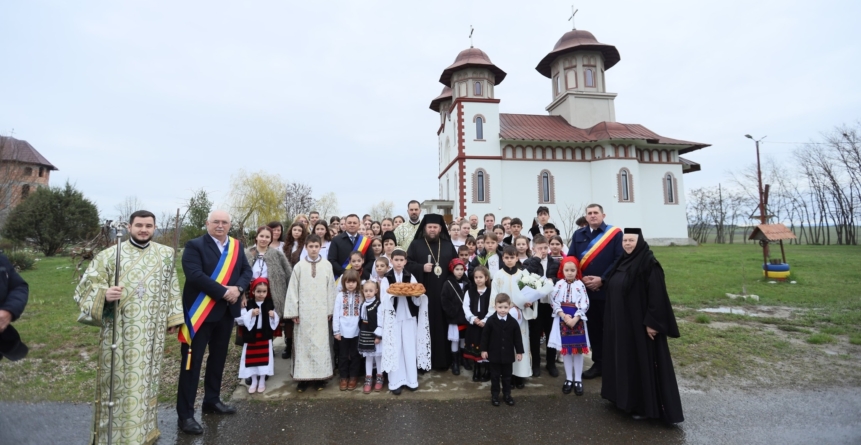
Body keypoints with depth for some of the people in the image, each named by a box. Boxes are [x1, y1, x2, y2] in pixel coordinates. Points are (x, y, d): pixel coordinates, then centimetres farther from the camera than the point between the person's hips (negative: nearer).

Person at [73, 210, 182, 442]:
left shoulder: (166, 254, 4)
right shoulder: (109, 254, -5)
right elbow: (87, 285, -4)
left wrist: (173, 317, 8)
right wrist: (104, 294, -26)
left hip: (151, 332, 3)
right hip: (119, 331, -2)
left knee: (146, 378, 15)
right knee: (118, 380, 7)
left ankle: (144, 429, 31)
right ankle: (113, 432, 24)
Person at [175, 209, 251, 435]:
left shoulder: (237, 246, 8)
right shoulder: (194, 245, -9)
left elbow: (247, 271, 6)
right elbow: (194, 275, -21)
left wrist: (238, 288, -14)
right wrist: (223, 291, -23)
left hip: (226, 311, 6)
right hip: (200, 311, -6)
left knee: (218, 357, 17)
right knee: (192, 361, 1)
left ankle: (212, 400, 34)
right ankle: (185, 414, 12)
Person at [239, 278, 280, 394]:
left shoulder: (270, 304, -1)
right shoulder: (248, 305, -5)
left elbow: (276, 321, 3)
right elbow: (243, 319, -10)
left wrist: (274, 316, -18)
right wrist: (251, 314, -24)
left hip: (265, 335, 0)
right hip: (251, 336, 0)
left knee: (264, 358, 6)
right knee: (252, 358, 7)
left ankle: (262, 381, 23)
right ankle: (254, 381, 24)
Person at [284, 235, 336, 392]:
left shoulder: (327, 265, 0)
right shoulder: (299, 266, 0)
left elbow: (331, 289, 3)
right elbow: (293, 290, 1)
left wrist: (330, 310, 2)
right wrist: (294, 311, -3)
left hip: (321, 311, 0)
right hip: (303, 311, 0)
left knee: (321, 343, 4)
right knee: (303, 343, 5)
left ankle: (320, 377, 14)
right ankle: (303, 377, 15)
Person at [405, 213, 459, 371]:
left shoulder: (448, 246, 12)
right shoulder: (416, 244, 4)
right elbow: (408, 264, -1)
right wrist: (421, 268, -16)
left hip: (443, 292, 2)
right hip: (423, 292, -2)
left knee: (442, 325, 5)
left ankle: (441, 360, 17)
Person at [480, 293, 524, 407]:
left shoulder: (513, 322, -8)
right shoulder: (491, 321, -12)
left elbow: (517, 337, 0)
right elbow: (485, 336, -5)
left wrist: (519, 351, 2)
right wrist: (484, 350, -5)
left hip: (508, 354, 2)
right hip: (494, 354, -1)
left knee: (507, 376, 15)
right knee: (495, 376, 11)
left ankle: (507, 394, 30)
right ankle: (494, 395, 24)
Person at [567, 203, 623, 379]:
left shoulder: (615, 233, -2)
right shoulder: (578, 234, 8)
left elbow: (620, 259, -10)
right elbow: (571, 259, 4)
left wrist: (602, 279, -16)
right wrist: (581, 279, -10)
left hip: (608, 288, -3)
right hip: (586, 289, 3)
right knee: (593, 328, 11)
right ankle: (598, 363, 23)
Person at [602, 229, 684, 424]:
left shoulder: (649, 263, -15)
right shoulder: (623, 261, 9)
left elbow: (656, 295, -19)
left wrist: (652, 322, -20)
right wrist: (612, 320, 16)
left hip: (639, 322, -8)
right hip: (620, 322, 8)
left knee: (642, 362, 3)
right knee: (624, 360, 16)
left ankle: (645, 406, 15)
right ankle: (626, 397, 30)